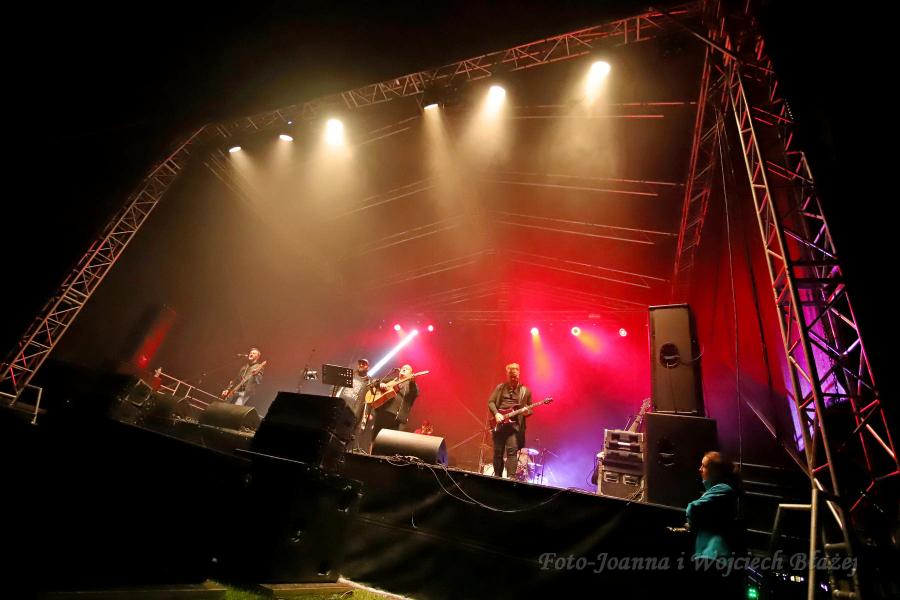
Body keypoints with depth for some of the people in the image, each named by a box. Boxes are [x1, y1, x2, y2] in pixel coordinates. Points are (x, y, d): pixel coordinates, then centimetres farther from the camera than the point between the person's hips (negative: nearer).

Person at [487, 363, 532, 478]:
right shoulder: (500, 387, 9)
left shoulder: (525, 391, 7)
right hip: (499, 423, 2)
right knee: (498, 452, 6)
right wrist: (496, 414, -10)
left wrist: (527, 412, -12)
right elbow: (490, 402, 6)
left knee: (512, 450, -14)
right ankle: (497, 477, 18)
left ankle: (511, 477, -12)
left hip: (514, 424, -2)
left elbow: (530, 409, 11)